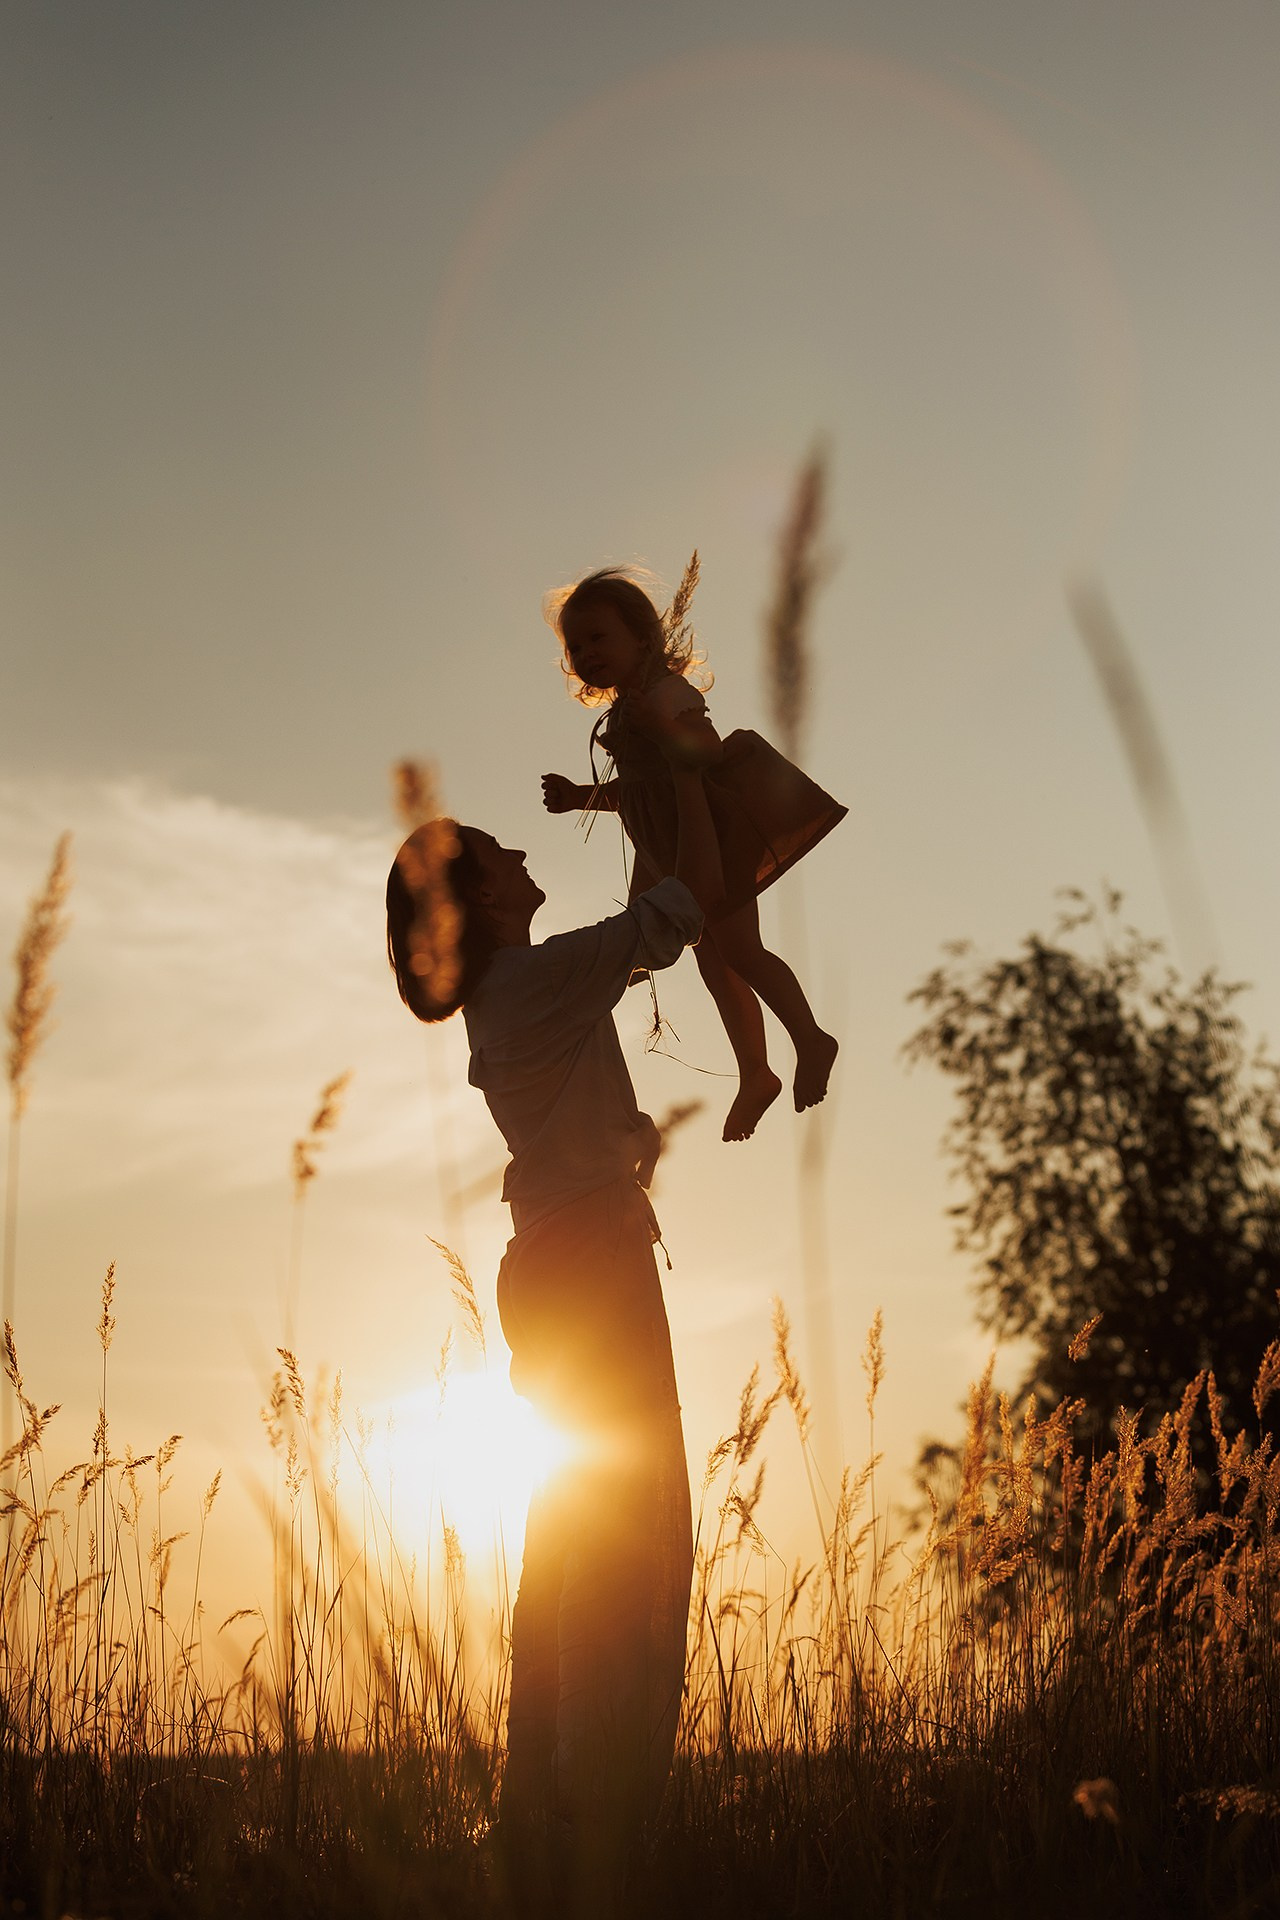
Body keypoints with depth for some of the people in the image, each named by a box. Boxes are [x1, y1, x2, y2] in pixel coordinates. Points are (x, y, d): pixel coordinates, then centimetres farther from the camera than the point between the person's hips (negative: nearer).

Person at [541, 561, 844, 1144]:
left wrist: (665, 727, -36)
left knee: (738, 949, -13)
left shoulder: (663, 689, -13)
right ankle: (754, 1078, 22)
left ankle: (810, 1040, 6)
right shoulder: (620, 713, 15)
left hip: (713, 833, -10)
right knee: (714, 964, 12)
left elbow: (708, 752, -24)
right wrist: (580, 796, 16)